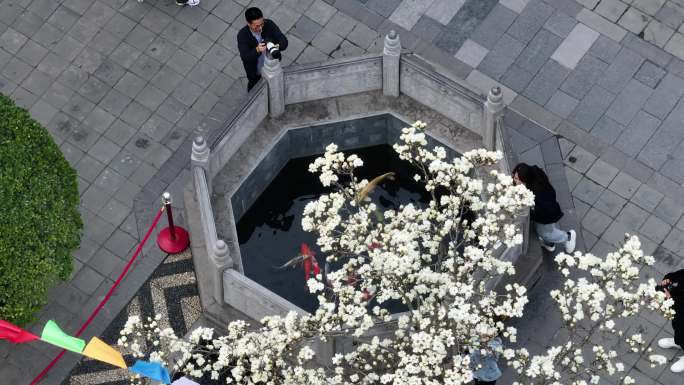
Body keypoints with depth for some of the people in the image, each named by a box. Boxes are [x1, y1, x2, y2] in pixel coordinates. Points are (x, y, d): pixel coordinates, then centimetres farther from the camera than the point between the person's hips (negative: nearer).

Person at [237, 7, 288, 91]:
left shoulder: (269, 24, -27)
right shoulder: (242, 35, -32)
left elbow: (284, 41, -27)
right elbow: (245, 58, -37)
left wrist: (277, 46, -51)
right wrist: (257, 50, -56)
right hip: (255, 72, -2)